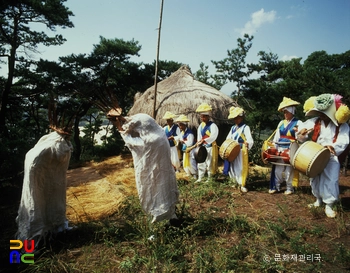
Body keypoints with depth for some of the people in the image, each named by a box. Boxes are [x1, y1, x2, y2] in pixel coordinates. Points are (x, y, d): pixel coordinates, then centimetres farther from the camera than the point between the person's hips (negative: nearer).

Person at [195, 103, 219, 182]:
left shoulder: (212, 125, -14)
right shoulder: (200, 126, 9)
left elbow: (213, 136, -27)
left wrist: (204, 140, -34)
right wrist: (198, 144, 3)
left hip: (210, 147, -7)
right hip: (202, 147, 7)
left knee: (209, 163, 2)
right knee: (200, 163, 11)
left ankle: (209, 179, 16)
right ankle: (200, 178, 22)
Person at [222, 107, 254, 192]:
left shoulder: (245, 127, -7)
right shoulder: (233, 128, 13)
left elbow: (250, 140, -17)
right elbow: (228, 138, 19)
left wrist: (247, 144, -39)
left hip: (241, 151, -6)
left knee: (242, 167, -2)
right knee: (233, 167, 12)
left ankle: (242, 185, 11)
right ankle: (237, 182, 28)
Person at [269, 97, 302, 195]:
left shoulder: (298, 123, -2)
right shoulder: (281, 123, 13)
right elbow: (276, 136, 15)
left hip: (290, 150, -5)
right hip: (280, 150, 5)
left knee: (289, 169, 2)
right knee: (277, 169, 8)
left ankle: (290, 188, 14)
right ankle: (275, 186, 17)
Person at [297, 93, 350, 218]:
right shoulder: (314, 122, -3)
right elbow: (301, 137, -2)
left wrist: (333, 147, -40)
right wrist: (301, 132, -26)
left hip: (331, 158, -3)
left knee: (331, 182, -8)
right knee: (315, 180, 14)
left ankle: (329, 205, 10)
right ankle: (318, 199, 37)